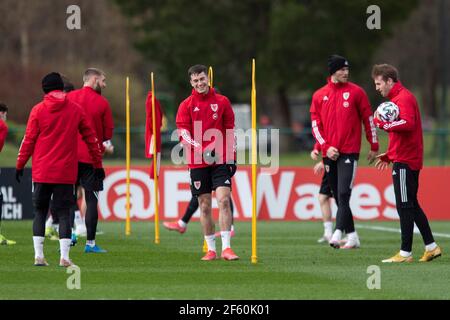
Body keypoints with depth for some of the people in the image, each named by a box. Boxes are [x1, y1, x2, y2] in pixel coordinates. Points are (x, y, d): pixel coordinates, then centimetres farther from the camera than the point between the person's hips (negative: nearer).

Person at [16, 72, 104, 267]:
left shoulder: (38, 110, -1)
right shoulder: (75, 109, 3)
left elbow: (28, 140, -1)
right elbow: (91, 138, 7)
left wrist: (20, 165, 8)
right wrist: (98, 165, 15)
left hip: (41, 172, 0)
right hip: (66, 173, 0)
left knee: (40, 212, 10)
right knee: (63, 213, 3)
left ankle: (38, 255, 4)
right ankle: (64, 257, -7)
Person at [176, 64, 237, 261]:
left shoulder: (222, 102, 7)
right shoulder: (186, 105, 4)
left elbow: (230, 130, 11)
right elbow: (182, 132, -5)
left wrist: (233, 156, 7)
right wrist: (201, 149, -20)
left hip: (221, 160, 0)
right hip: (197, 162, 0)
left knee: (224, 200, -12)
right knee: (204, 205, 3)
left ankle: (226, 247, -14)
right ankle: (211, 249, 12)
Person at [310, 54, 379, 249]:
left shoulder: (356, 92, 2)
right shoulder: (319, 96, 8)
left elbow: (368, 119, 5)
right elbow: (315, 124, 7)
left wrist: (374, 147, 5)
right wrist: (326, 147, -7)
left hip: (349, 152, -4)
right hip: (329, 154, 4)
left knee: (343, 194, -16)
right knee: (338, 198, 6)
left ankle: (338, 234, -26)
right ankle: (352, 237, 14)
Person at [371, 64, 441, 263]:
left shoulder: (403, 98, -12)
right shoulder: (398, 98, 20)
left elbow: (408, 124, -28)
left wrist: (383, 124, -22)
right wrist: (389, 155, 20)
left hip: (405, 162, -10)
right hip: (408, 159, 10)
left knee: (405, 206, -7)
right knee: (411, 205, 14)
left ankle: (405, 253, -5)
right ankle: (431, 247, 16)